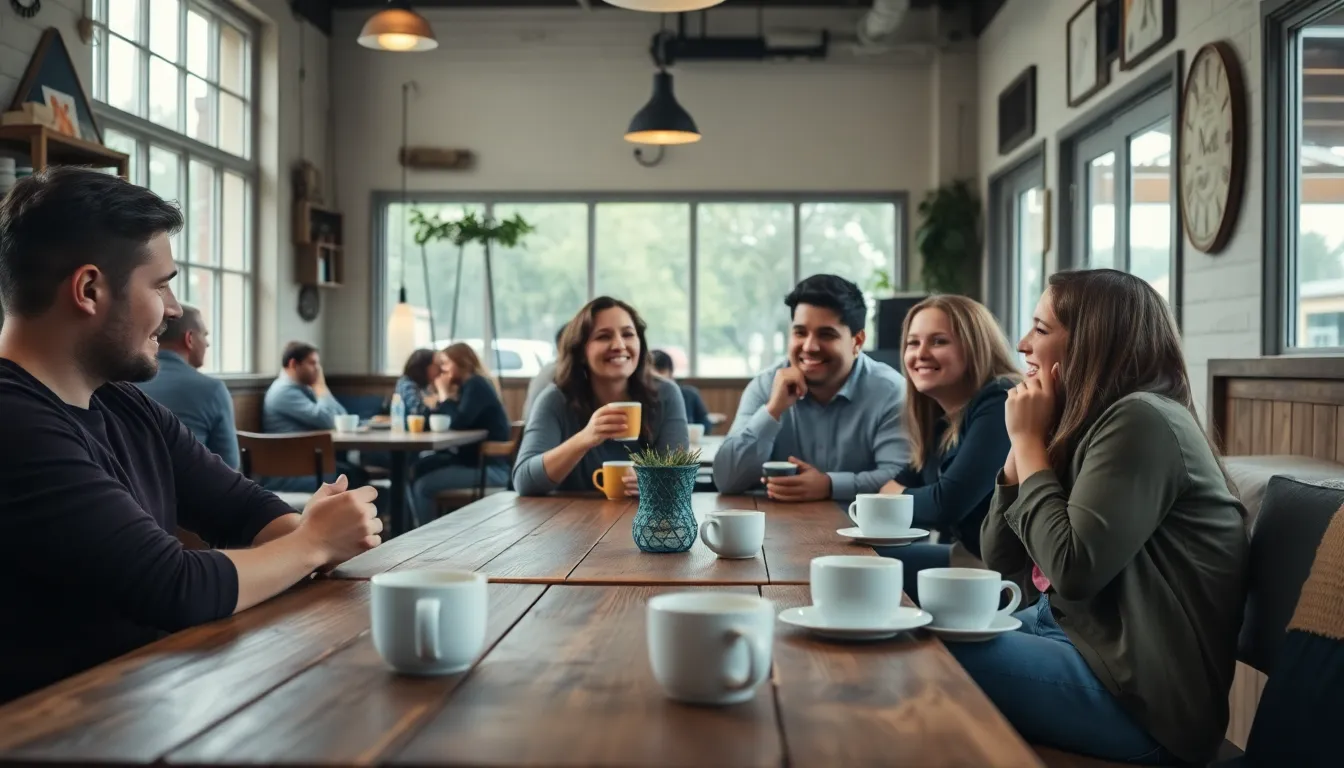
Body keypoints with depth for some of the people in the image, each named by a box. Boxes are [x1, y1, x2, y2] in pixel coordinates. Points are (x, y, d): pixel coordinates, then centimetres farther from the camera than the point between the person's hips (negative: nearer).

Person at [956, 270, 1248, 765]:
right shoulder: (1092, 422, 13)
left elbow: (1072, 570, -24)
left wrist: (1030, 440, -13)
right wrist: (1023, 443, 0)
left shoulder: (1141, 419, -16)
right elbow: (1001, 565, 11)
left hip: (1140, 699, -9)